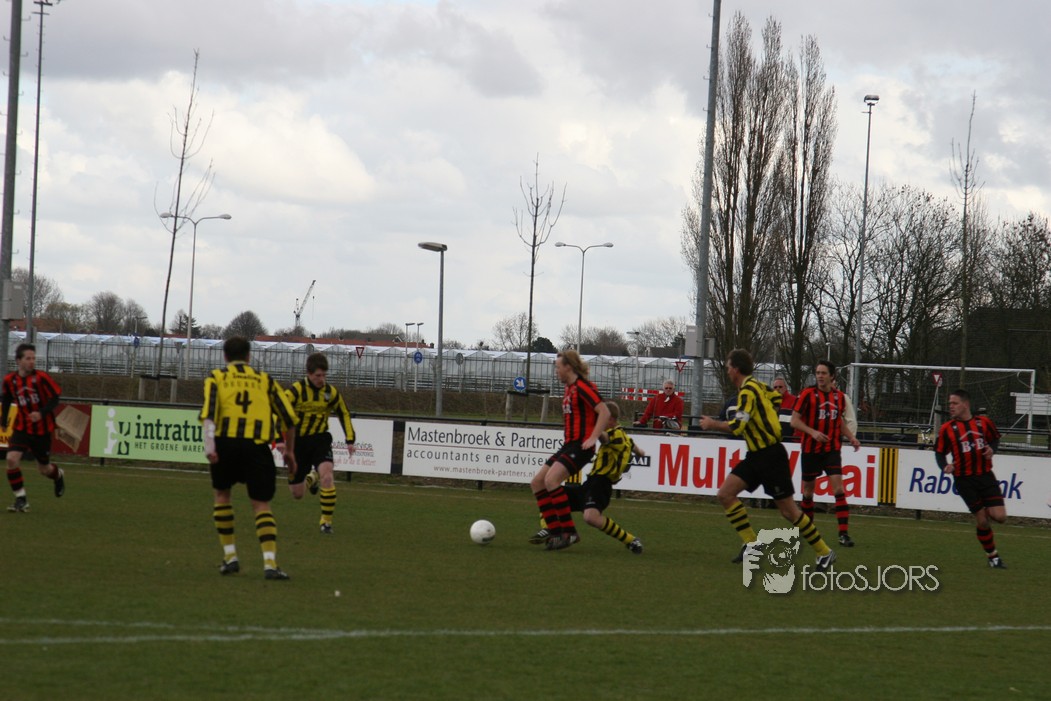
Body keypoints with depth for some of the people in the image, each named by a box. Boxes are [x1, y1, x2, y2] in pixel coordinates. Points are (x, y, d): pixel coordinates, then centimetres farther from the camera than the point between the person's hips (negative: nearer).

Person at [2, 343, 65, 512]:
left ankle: (58, 475, 49)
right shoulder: (10, 380, -5)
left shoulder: (41, 378, -16)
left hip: (42, 429, -2)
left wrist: (42, 413, -28)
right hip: (21, 428, 2)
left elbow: (56, 397, -13)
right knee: (12, 458, -21)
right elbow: (6, 399, 13)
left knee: (44, 469, 11)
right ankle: (21, 499, -10)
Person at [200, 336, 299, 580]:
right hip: (257, 446, 0)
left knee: (222, 494, 22)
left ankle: (230, 557, 18)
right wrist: (290, 451, 27)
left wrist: (209, 445, -15)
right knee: (261, 505, 4)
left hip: (226, 442, 0)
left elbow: (209, 412, -5)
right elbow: (289, 418, 15)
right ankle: (270, 563, -13)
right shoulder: (265, 380, 20)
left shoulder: (216, 378, 15)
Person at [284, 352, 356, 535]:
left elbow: (344, 414, 12)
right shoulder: (296, 390, -15)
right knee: (297, 494, 7)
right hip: (297, 441, -1)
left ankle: (326, 521, -15)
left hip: (320, 439, 1)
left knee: (327, 476, -27)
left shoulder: (331, 392, -4)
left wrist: (350, 440, 6)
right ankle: (311, 477, 45)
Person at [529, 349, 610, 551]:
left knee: (551, 480, -26)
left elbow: (604, 412, -19)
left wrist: (593, 438, -23)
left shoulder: (582, 387, -12)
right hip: (569, 444, 10)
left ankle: (569, 532, -21)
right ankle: (554, 532, 5)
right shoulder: (569, 388, 17)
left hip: (580, 446, -10)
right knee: (537, 482, 6)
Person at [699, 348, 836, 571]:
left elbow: (737, 426, -27)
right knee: (725, 494, -2)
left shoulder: (748, 391, -19)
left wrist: (712, 424, -12)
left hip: (770, 456, -9)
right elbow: (777, 398, 26)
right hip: (756, 456, 9)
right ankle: (751, 543, -1)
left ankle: (824, 552, 7)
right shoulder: (758, 386, 8)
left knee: (788, 511, -4)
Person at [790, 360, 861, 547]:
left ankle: (844, 533, -16)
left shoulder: (839, 397, 6)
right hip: (811, 449, -2)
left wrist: (851, 437, 5)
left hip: (832, 449, 2)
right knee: (808, 489, 8)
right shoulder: (807, 394, -6)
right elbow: (795, 420, -7)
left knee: (838, 487, -12)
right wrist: (813, 432, -21)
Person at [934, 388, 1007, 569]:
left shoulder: (983, 422, 2)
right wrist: (945, 466, -17)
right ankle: (993, 556, 15)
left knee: (999, 516, -10)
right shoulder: (947, 429, -2)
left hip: (986, 476, 1)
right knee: (981, 521, -2)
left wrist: (992, 449, -6)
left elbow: (995, 438, 16)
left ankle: (987, 511, 27)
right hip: (965, 481, -1)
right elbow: (939, 452, 3)